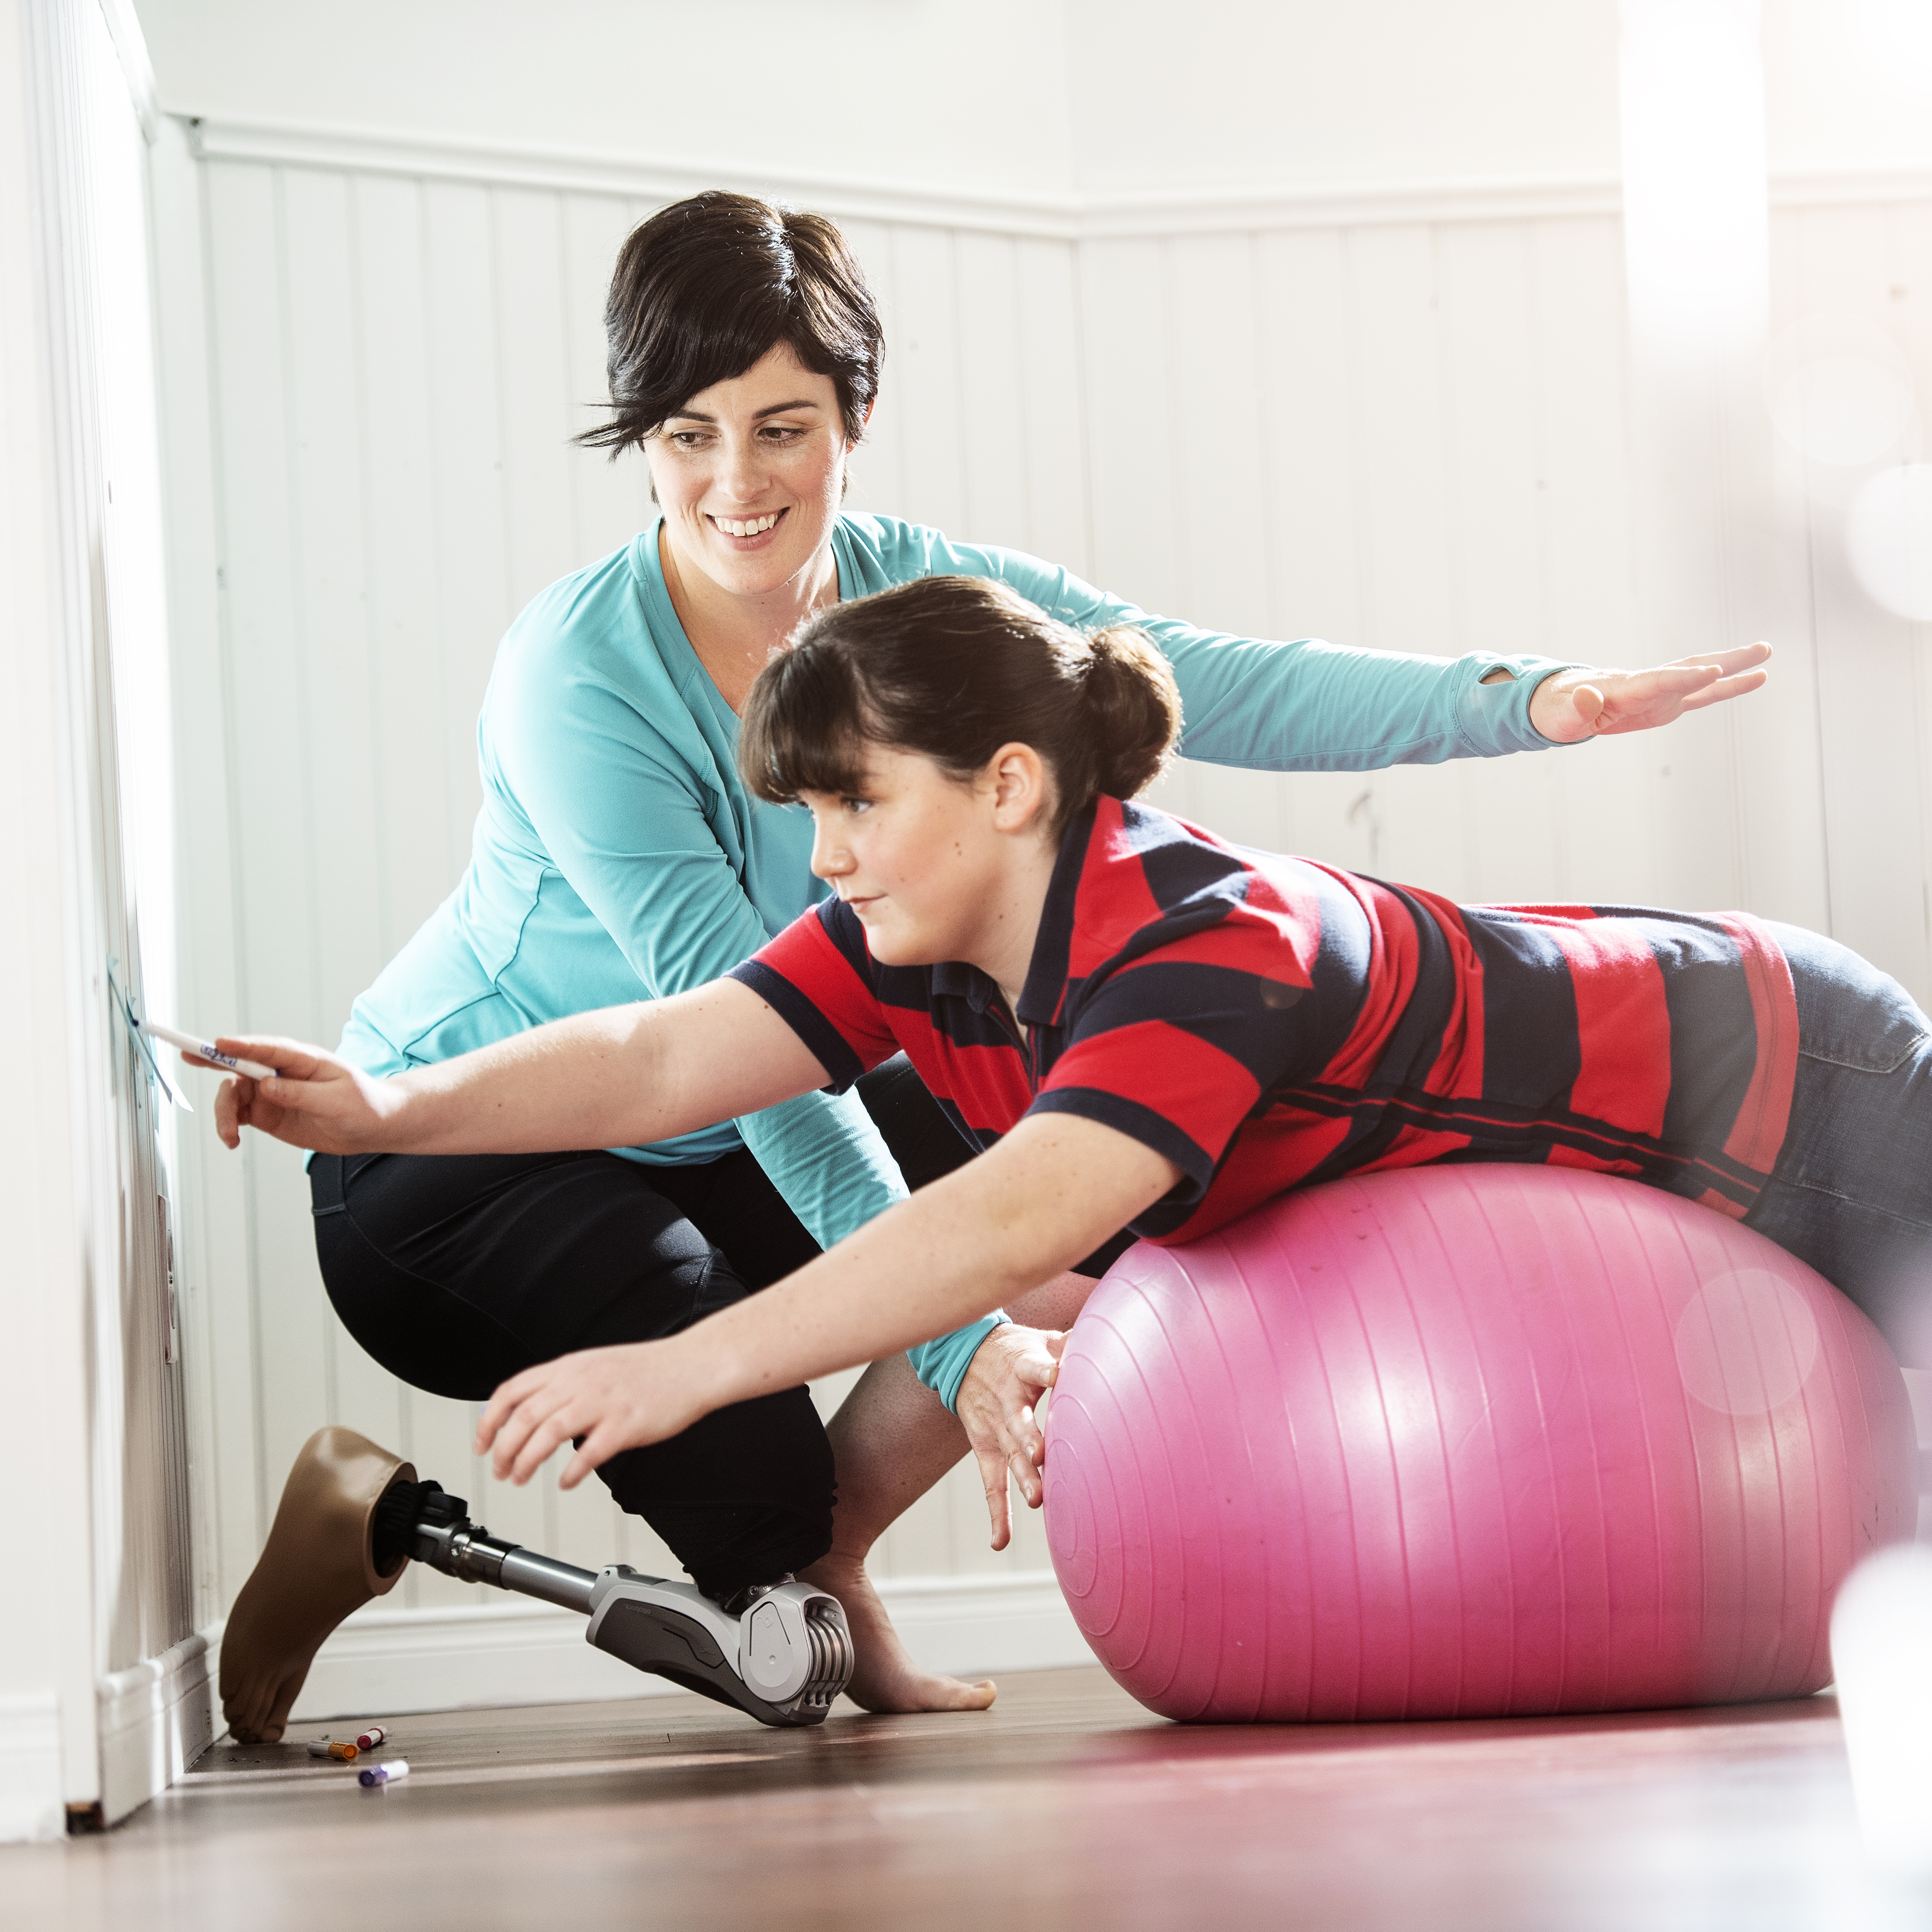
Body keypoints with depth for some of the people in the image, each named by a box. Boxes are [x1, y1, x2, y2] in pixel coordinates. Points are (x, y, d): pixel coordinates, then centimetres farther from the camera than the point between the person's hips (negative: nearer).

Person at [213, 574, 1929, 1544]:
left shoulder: (1212, 946, -41)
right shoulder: (919, 951, -15)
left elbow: (1019, 1224, -55)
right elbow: (665, 1059, -24)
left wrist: (685, 1369, -62)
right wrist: (390, 1109, -39)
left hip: (1759, 1084, -8)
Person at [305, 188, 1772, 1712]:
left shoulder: (918, 597, -9)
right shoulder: (577, 673, -27)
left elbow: (1218, 686, -19)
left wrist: (1528, 699, -34)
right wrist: (955, 1336, -38)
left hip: (712, 1151, 7)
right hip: (459, 1155, -7)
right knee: (746, 1493, -27)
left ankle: (824, 1546, 11)